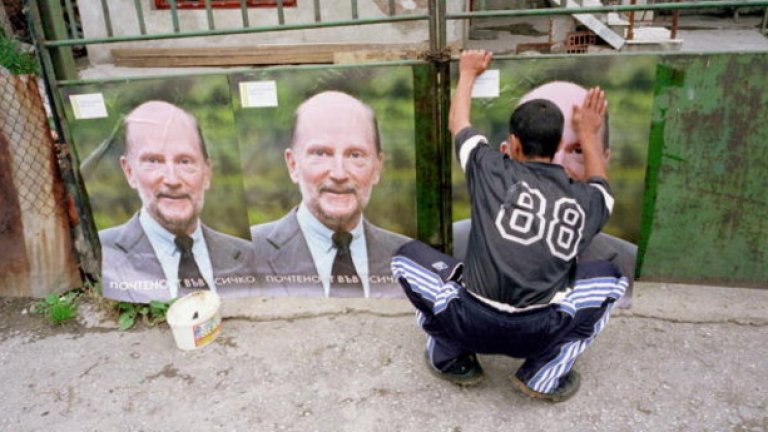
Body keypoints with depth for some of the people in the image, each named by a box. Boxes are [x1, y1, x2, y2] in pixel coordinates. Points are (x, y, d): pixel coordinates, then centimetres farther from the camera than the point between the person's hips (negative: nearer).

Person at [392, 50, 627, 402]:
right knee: (609, 276, 28)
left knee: (408, 256, 23)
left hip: (471, 326, -1)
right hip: (541, 334, 2)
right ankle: (545, 375, 14)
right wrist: (589, 134, 47)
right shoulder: (586, 201, 7)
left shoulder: (494, 172, 1)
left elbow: (457, 124, 21)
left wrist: (467, 74, 39)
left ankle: (452, 359, 20)